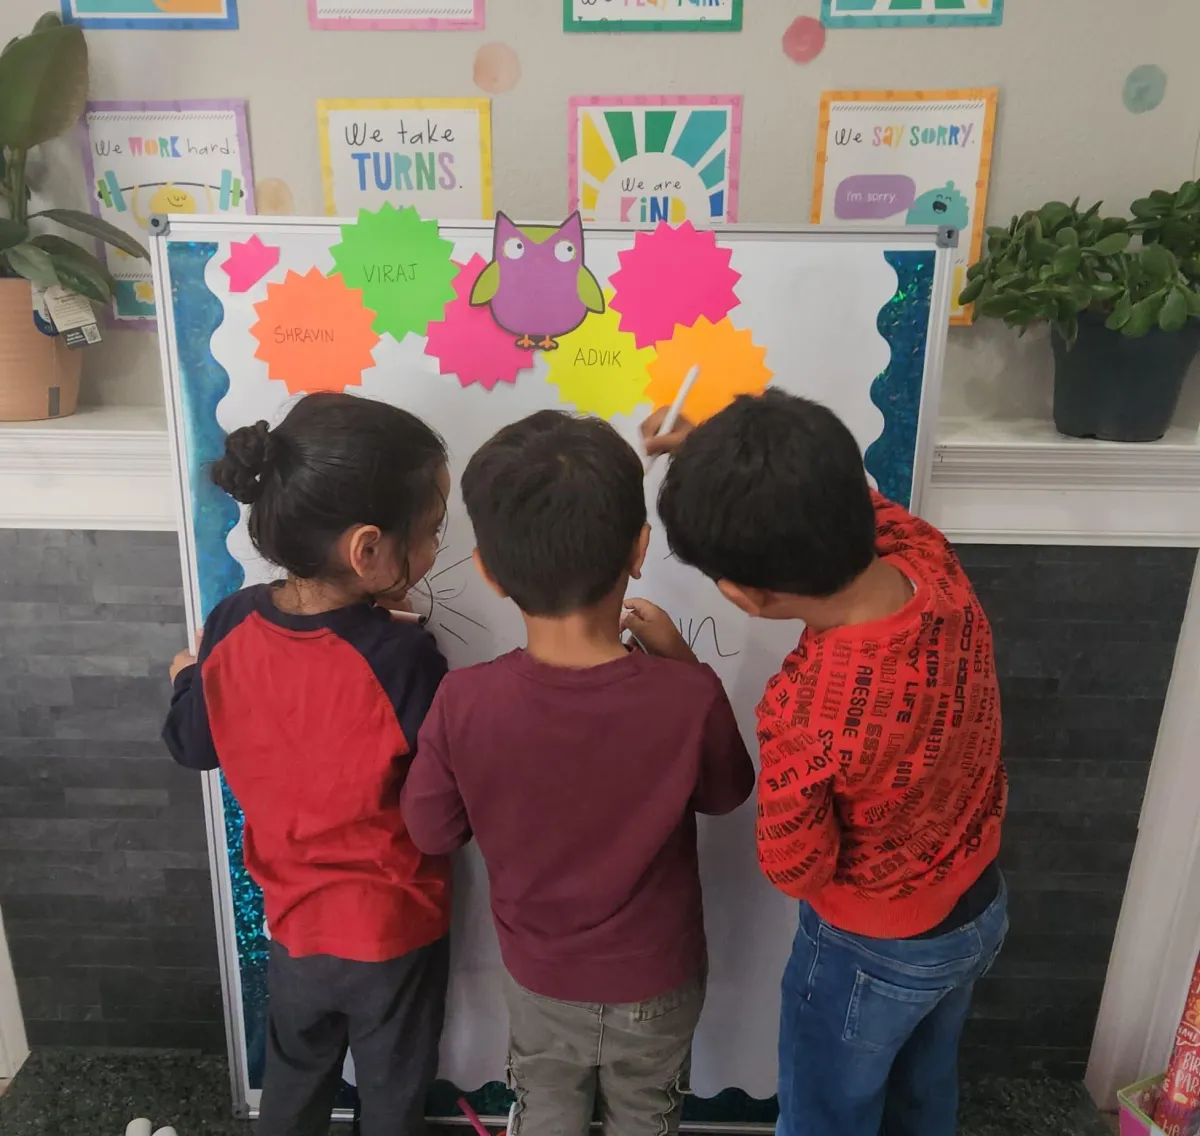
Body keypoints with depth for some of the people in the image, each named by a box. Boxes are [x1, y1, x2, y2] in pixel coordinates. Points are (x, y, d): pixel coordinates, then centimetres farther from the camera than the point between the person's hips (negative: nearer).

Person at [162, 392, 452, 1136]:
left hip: (293, 917, 4)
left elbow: (193, 746, -1)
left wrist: (187, 675, 19)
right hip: (394, 929, -4)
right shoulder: (402, 658, -33)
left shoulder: (231, 627, -17)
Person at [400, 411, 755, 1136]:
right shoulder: (689, 698, -32)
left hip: (541, 978, 1)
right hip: (657, 981, 0)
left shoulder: (465, 704, -30)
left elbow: (433, 832, -12)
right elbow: (726, 795, -10)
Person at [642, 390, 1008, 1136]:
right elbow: (827, 495, -2)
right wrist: (713, 448, -7)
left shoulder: (807, 710, -42)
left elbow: (797, 871, -22)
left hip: (875, 952, -6)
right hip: (983, 908, 6)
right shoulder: (931, 557, -24)